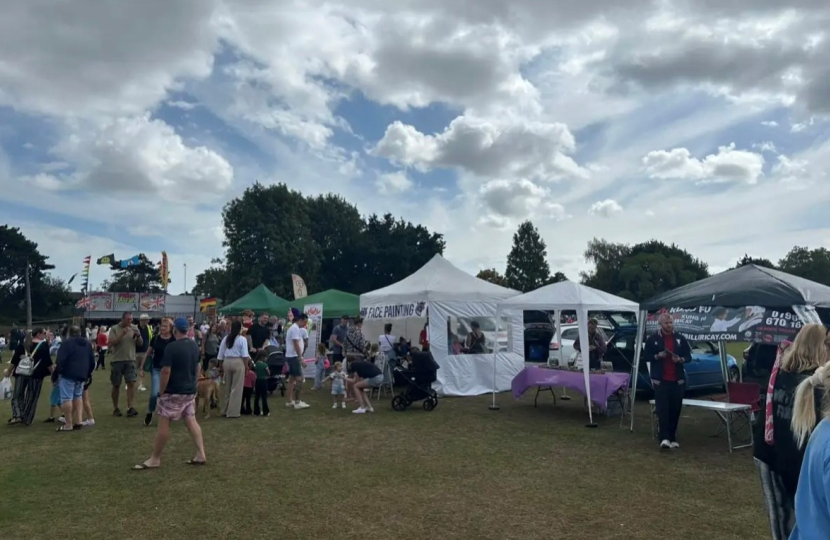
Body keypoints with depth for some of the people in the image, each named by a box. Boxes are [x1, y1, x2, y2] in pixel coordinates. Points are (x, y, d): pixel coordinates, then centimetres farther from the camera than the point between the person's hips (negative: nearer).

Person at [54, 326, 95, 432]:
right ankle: (79, 420, 11)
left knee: (67, 398, -5)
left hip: (68, 374, -7)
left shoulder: (67, 342, -6)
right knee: (78, 396, 19)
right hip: (82, 375, 7)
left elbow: (61, 359, -13)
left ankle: (69, 424, -6)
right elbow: (92, 360, 19)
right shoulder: (88, 343, 16)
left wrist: (59, 371, -2)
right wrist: (88, 373, 26)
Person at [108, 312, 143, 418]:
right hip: (117, 361, -2)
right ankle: (115, 408, 21)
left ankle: (130, 408, -11)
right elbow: (109, 344, -14)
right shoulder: (114, 329, -5)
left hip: (130, 360, 2)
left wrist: (138, 336, -13)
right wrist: (121, 335, -22)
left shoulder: (134, 328, 4)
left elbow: (140, 344, 8)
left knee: (131, 383, -10)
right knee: (116, 385, 8)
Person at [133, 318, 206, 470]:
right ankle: (201, 454, 9)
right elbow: (198, 368, 15)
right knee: (191, 421, 11)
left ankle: (155, 459, 10)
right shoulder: (195, 346, 6)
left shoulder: (172, 347, -17)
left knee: (164, 424, 2)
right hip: (190, 391, 7)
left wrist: (161, 391, -8)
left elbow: (166, 372, -18)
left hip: (173, 392, -7)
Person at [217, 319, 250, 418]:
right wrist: (246, 365, 0)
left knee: (227, 387, 16)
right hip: (238, 362, -5)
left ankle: (226, 410, 23)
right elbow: (245, 355, -10)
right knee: (236, 388, 2)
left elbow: (220, 355, 9)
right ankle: (233, 411, 3)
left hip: (226, 362, 5)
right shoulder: (242, 339, -6)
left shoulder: (225, 339, 7)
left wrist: (222, 365, 17)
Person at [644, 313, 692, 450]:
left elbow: (688, 356, 10)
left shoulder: (680, 339, 8)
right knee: (662, 409, -9)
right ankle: (664, 438, -13)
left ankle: (672, 438, 15)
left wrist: (681, 359, -11)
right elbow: (646, 356, 2)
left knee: (675, 410, 6)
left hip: (677, 380, 3)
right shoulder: (652, 339, 0)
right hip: (661, 380, -3)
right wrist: (657, 356, -16)